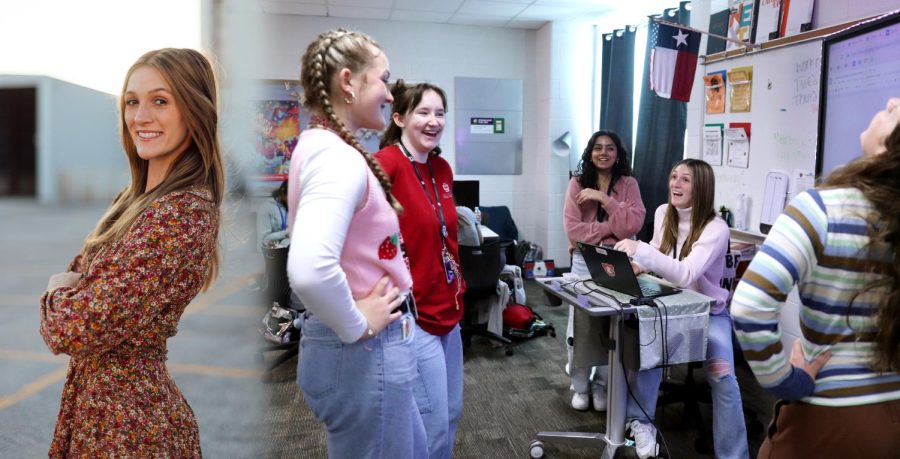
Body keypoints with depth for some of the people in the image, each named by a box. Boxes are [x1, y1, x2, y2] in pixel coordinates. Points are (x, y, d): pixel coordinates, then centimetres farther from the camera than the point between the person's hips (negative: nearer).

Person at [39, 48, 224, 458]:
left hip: (127, 423, -8)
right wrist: (68, 291, -10)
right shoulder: (138, 197, 3)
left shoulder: (181, 214, -26)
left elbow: (73, 329, -26)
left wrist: (58, 290, -6)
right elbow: (79, 282, 10)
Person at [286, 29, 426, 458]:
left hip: (366, 349, 10)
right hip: (362, 353, -10)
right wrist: (357, 327, -21)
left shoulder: (317, 147, 8)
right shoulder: (340, 158, -23)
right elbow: (309, 271, -38)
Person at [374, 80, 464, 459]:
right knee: (433, 424, 1)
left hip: (448, 310, 8)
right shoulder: (386, 163, -17)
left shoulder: (442, 168, 8)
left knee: (451, 414, 18)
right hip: (412, 316, -8)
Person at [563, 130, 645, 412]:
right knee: (580, 325, 3)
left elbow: (633, 224, -13)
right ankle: (580, 386, 19)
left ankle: (603, 385, 20)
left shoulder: (628, 184, 1)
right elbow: (573, 229, -10)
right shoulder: (578, 184, 0)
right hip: (585, 262, 0)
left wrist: (603, 198, -18)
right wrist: (612, 227, -13)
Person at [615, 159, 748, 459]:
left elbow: (686, 275, -34)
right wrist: (642, 265, -5)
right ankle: (641, 420, -11)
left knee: (723, 376, -23)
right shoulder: (662, 213, -1)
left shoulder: (716, 228, -20)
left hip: (708, 312, -3)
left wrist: (641, 250, -42)